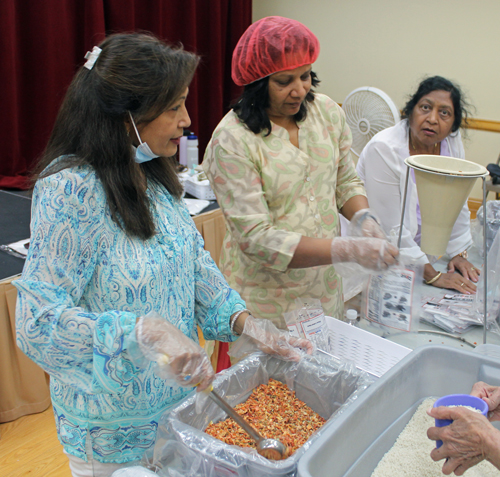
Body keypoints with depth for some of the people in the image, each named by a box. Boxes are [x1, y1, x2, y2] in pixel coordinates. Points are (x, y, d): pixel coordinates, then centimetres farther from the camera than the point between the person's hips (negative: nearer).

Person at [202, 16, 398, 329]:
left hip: (325, 283, 5)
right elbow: (257, 238, -23)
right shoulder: (232, 141, -20)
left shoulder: (327, 111, -2)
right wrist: (349, 250, -29)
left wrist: (365, 218, -11)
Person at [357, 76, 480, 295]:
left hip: (418, 251, 6)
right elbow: (389, 229, -22)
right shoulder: (384, 149, -22)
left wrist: (458, 253, 7)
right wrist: (432, 275, -20)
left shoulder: (452, 143, -3)